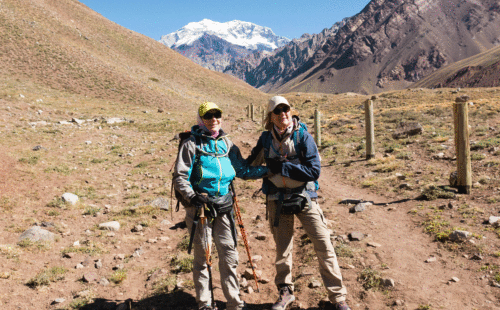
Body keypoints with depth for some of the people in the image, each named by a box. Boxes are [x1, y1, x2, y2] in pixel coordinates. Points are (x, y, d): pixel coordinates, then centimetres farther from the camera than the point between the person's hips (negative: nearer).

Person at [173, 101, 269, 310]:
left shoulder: (226, 144, 11)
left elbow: (243, 170, 13)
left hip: (224, 206, 4)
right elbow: (180, 177, -7)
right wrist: (192, 197, -23)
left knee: (229, 255, 7)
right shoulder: (191, 144, -4)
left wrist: (268, 170, 6)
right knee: (202, 256, 5)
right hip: (200, 206, -4)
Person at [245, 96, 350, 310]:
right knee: (282, 247, 12)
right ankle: (285, 292, 31)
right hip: (277, 199, 3)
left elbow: (314, 171, -16)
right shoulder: (266, 139, 1)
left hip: (304, 196, -2)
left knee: (324, 244, -3)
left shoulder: (303, 136, -9)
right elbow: (251, 165, 14)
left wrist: (282, 167, -19)